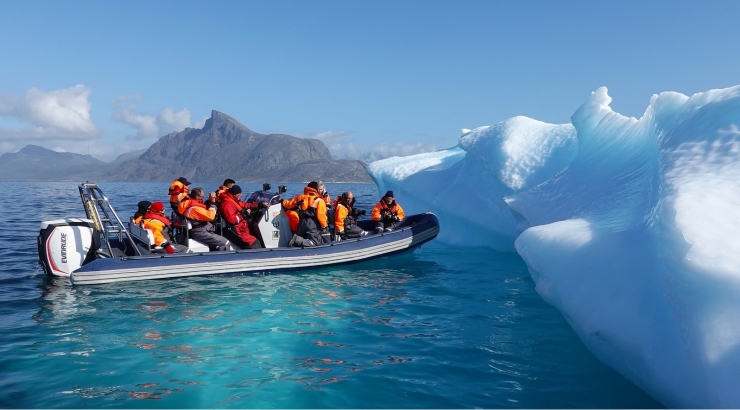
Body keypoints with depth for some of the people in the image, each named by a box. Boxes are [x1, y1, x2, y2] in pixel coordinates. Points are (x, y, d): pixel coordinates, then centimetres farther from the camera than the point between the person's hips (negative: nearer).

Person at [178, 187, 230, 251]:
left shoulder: (189, 202, 6)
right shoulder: (194, 208, -24)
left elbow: (205, 212, 15)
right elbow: (210, 216, -25)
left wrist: (209, 201, 2)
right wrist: (212, 202, -18)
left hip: (199, 230, 11)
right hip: (199, 232, -11)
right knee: (225, 243, -16)